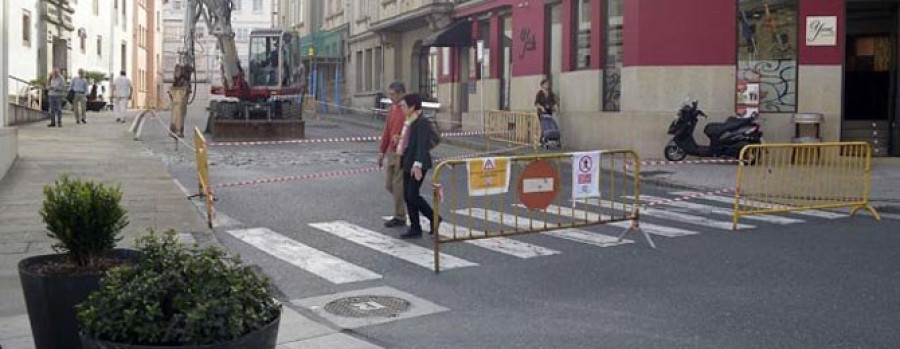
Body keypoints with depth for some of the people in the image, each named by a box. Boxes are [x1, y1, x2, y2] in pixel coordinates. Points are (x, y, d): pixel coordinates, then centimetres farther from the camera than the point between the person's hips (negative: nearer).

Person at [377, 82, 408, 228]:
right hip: (391, 152, 8)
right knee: (389, 184, 10)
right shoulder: (392, 109, 12)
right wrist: (382, 151, 16)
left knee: (398, 185, -2)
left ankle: (400, 217, 9)